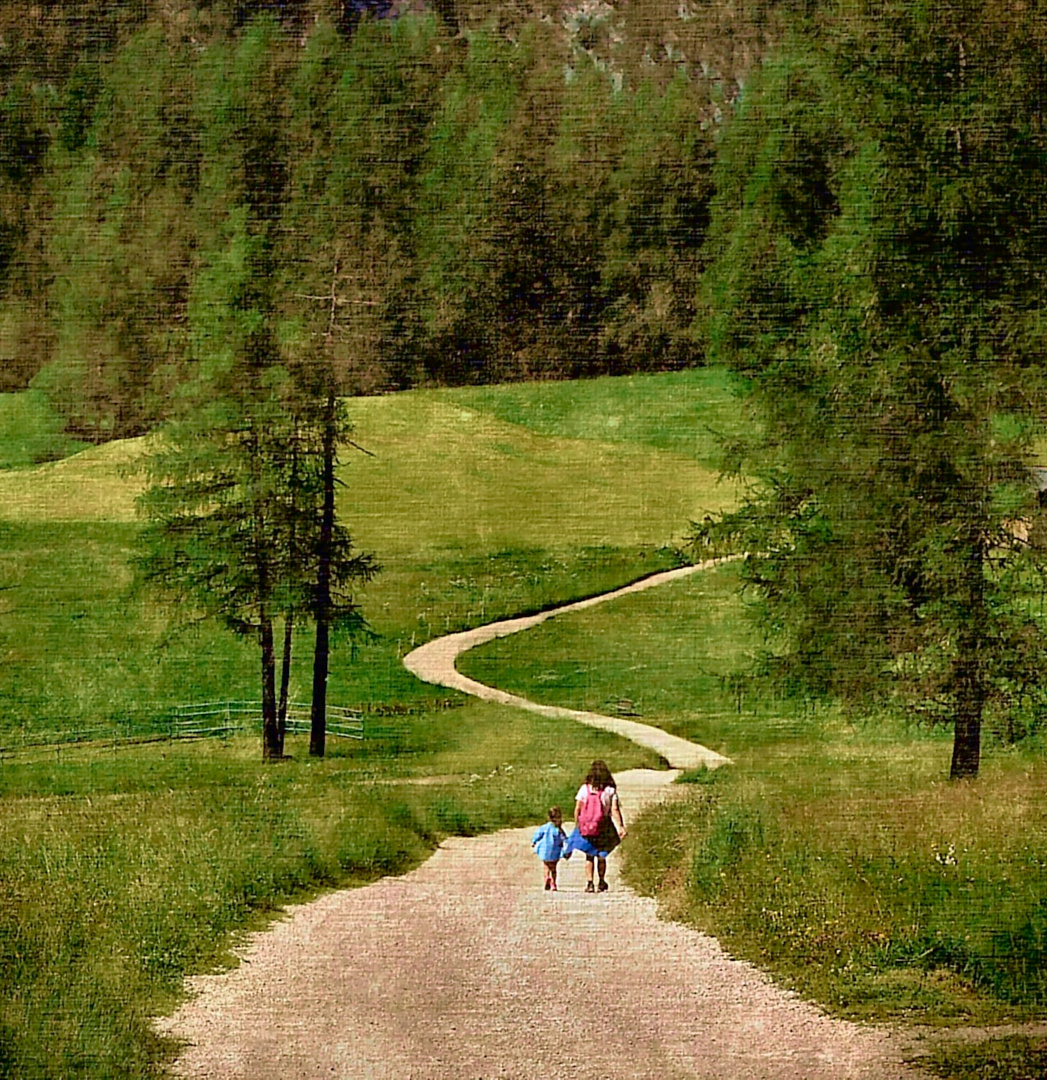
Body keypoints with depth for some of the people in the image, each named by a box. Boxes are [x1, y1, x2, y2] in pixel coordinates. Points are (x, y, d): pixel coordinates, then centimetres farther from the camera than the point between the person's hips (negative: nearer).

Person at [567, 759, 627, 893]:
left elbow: (577, 809, -4)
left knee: (589, 857, 11)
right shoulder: (610, 790, -7)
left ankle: (589, 883, 0)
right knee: (601, 856, 17)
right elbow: (615, 810, -12)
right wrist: (621, 826, -12)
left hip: (586, 826, 0)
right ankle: (601, 883, 23)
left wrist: (577, 825, 7)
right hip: (604, 829, 0)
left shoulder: (585, 788, -5)